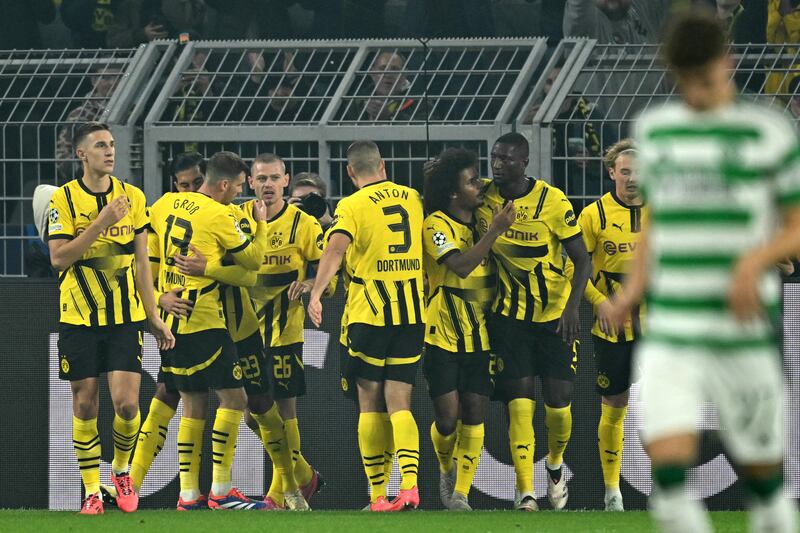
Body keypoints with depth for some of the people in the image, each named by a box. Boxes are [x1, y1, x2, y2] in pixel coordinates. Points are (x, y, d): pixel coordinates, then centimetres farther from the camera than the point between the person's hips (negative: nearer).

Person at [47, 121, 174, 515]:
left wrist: (154, 317, 9)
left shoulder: (132, 197, 5)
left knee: (126, 402, -9)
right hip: (79, 316, -2)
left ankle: (121, 470, 17)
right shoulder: (64, 199, -4)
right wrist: (101, 223, -20)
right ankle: (92, 491, 11)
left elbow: (141, 261, 10)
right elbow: (58, 258, -13)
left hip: (125, 316, 2)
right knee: (85, 405, 2)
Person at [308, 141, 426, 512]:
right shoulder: (414, 199, 9)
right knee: (399, 403, 3)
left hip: (369, 312, -3)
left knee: (370, 404, 6)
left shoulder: (353, 206, -7)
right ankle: (410, 482, -18)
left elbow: (335, 248, -23)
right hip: (413, 313, 3)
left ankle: (377, 495, 6)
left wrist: (316, 293, -27)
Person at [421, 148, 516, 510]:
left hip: (480, 337, 5)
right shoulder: (437, 225, -10)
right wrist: (496, 230, -28)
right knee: (447, 417, -6)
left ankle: (460, 493, 5)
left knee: (474, 414, -2)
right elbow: (461, 265, -26)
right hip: (443, 335, -5)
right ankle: (447, 469, 25)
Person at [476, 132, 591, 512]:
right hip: (510, 316, 2)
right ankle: (525, 492, -7)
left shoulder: (552, 201, -13)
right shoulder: (484, 198, -3)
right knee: (520, 405, -8)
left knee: (558, 404, -1)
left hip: (556, 315, -2)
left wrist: (573, 304, -23)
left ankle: (555, 466, 30)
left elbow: (582, 259, -10)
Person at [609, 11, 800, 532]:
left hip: (744, 333, -2)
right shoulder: (654, 129, 12)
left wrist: (756, 258, -19)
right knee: (668, 467, -15)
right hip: (669, 335, 2)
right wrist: (635, 285, 8)